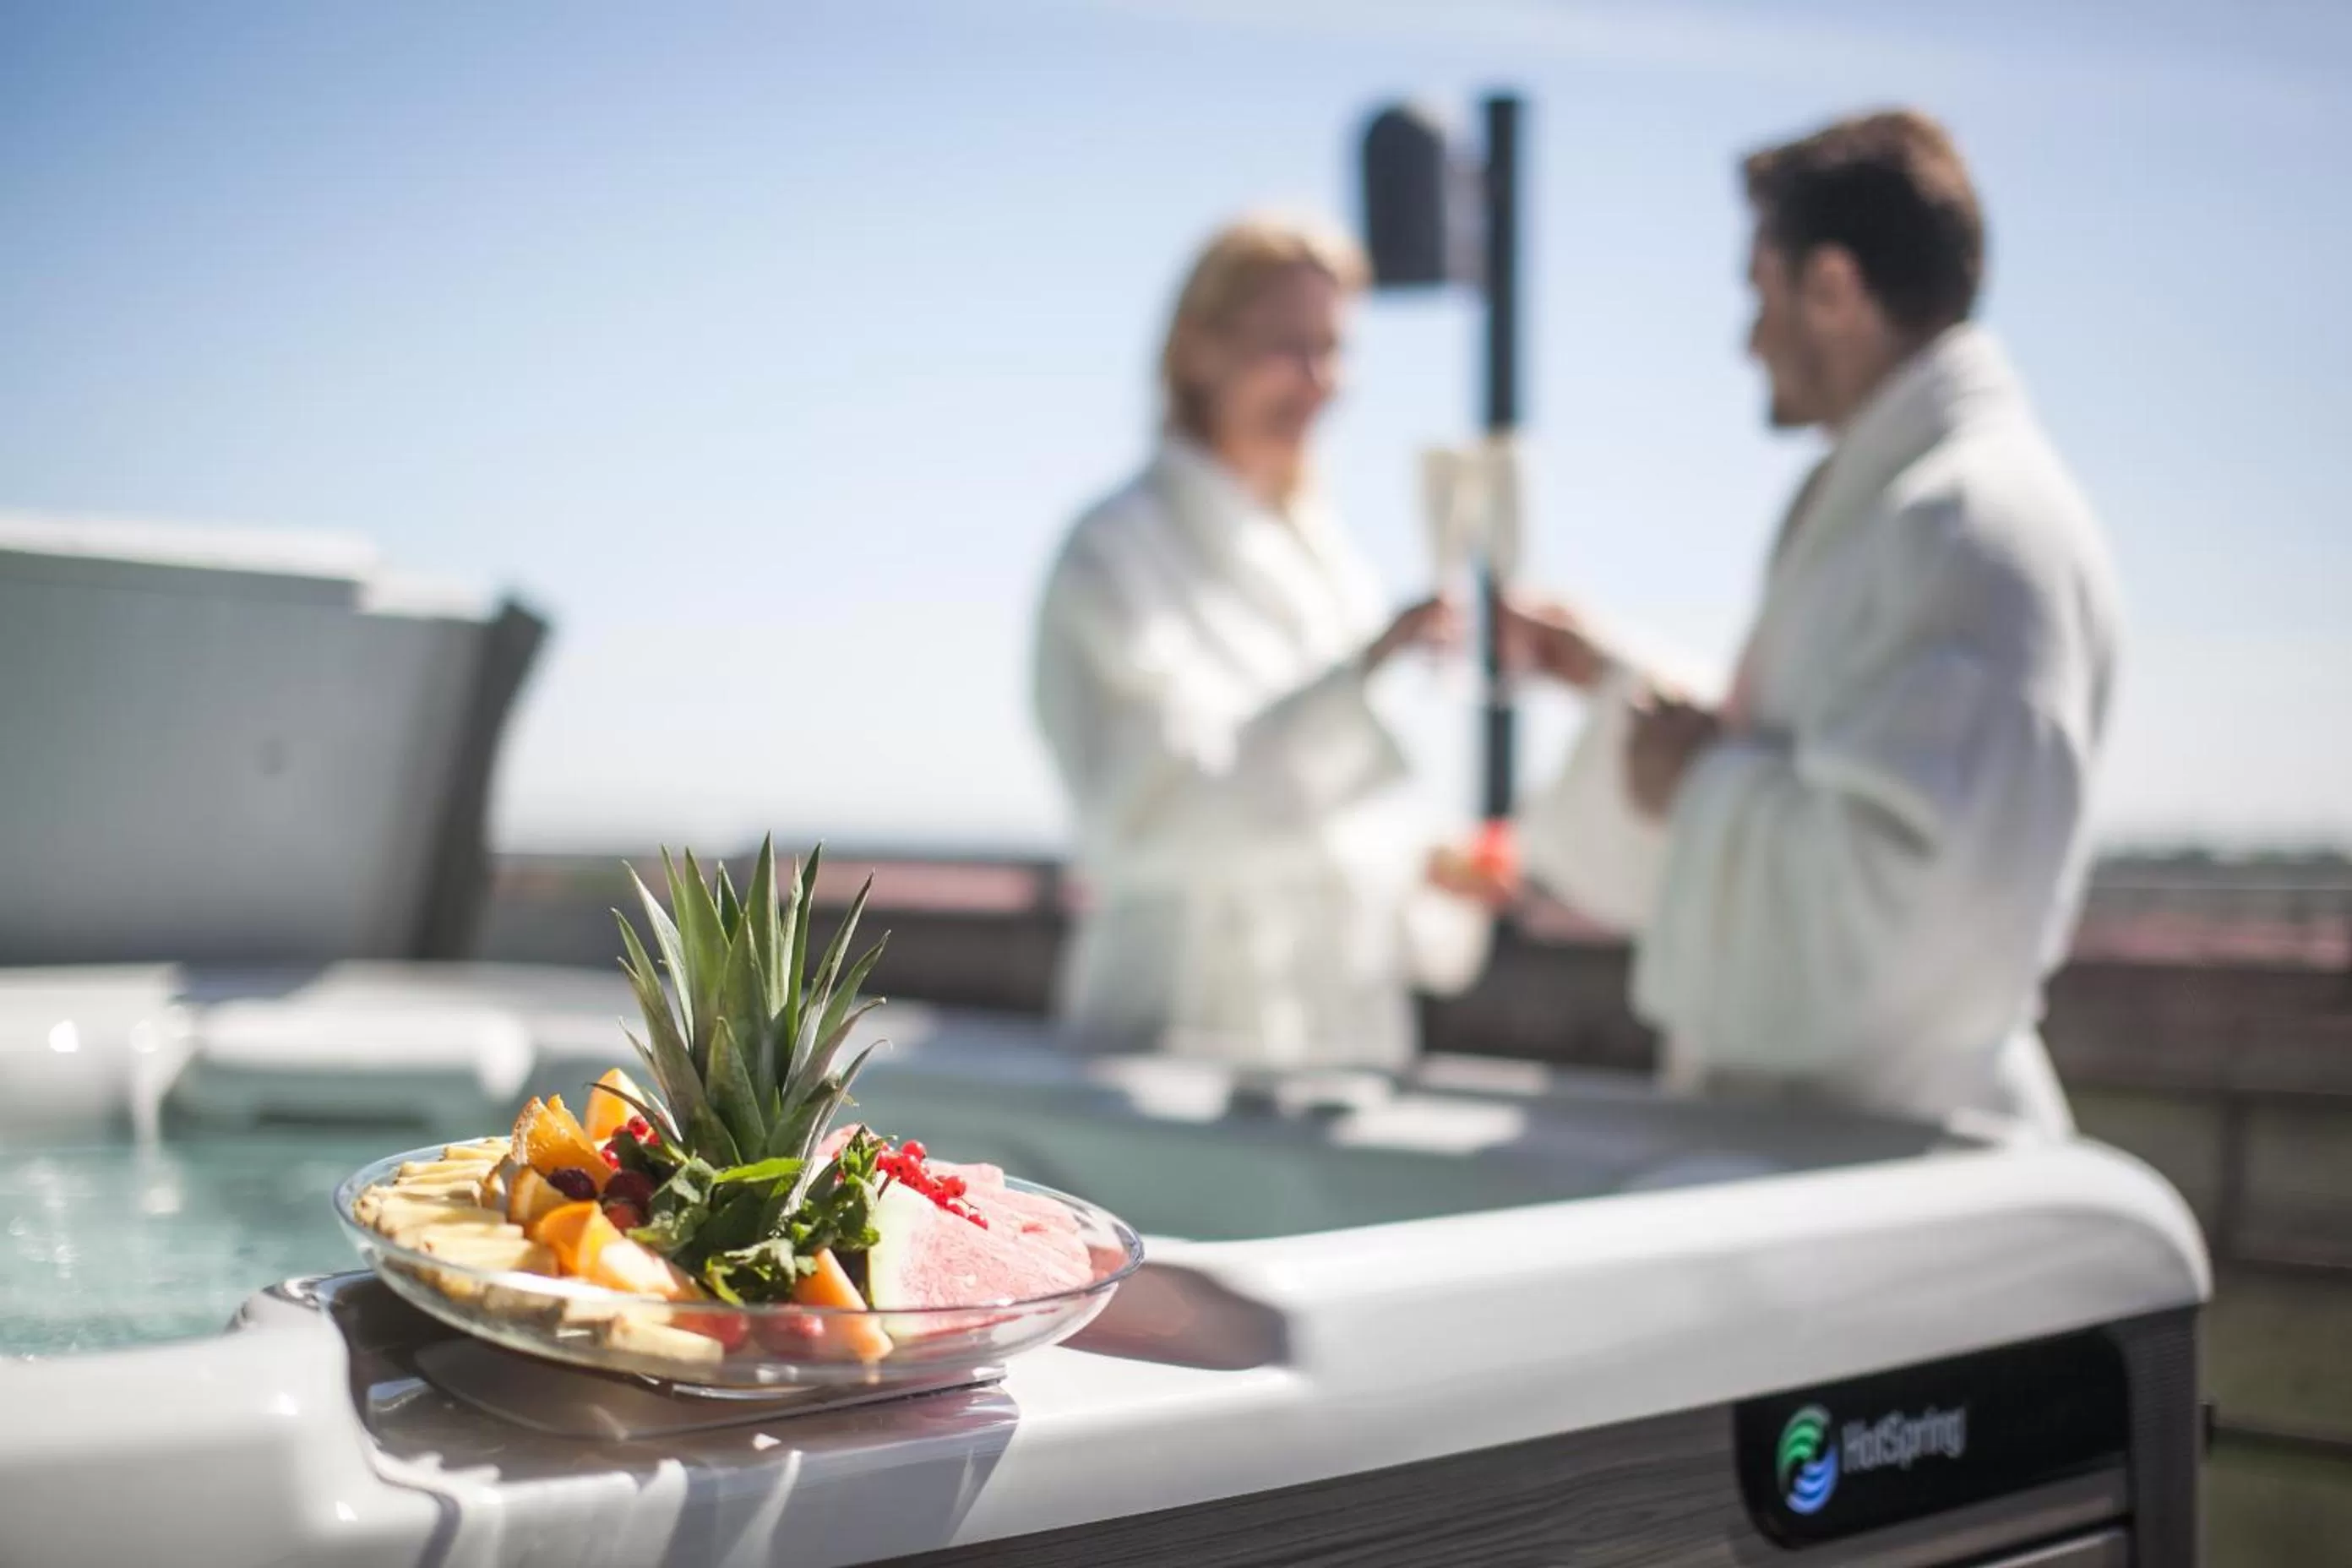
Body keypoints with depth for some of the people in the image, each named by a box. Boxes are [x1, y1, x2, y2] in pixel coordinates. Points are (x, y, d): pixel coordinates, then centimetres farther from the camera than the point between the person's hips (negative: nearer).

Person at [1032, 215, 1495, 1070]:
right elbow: (1149, 816, -23)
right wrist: (1356, 677, -31)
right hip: (1189, 1033, -6)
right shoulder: (1115, 559, -8)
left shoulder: (1329, 563, 13)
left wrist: (1427, 878, -1)